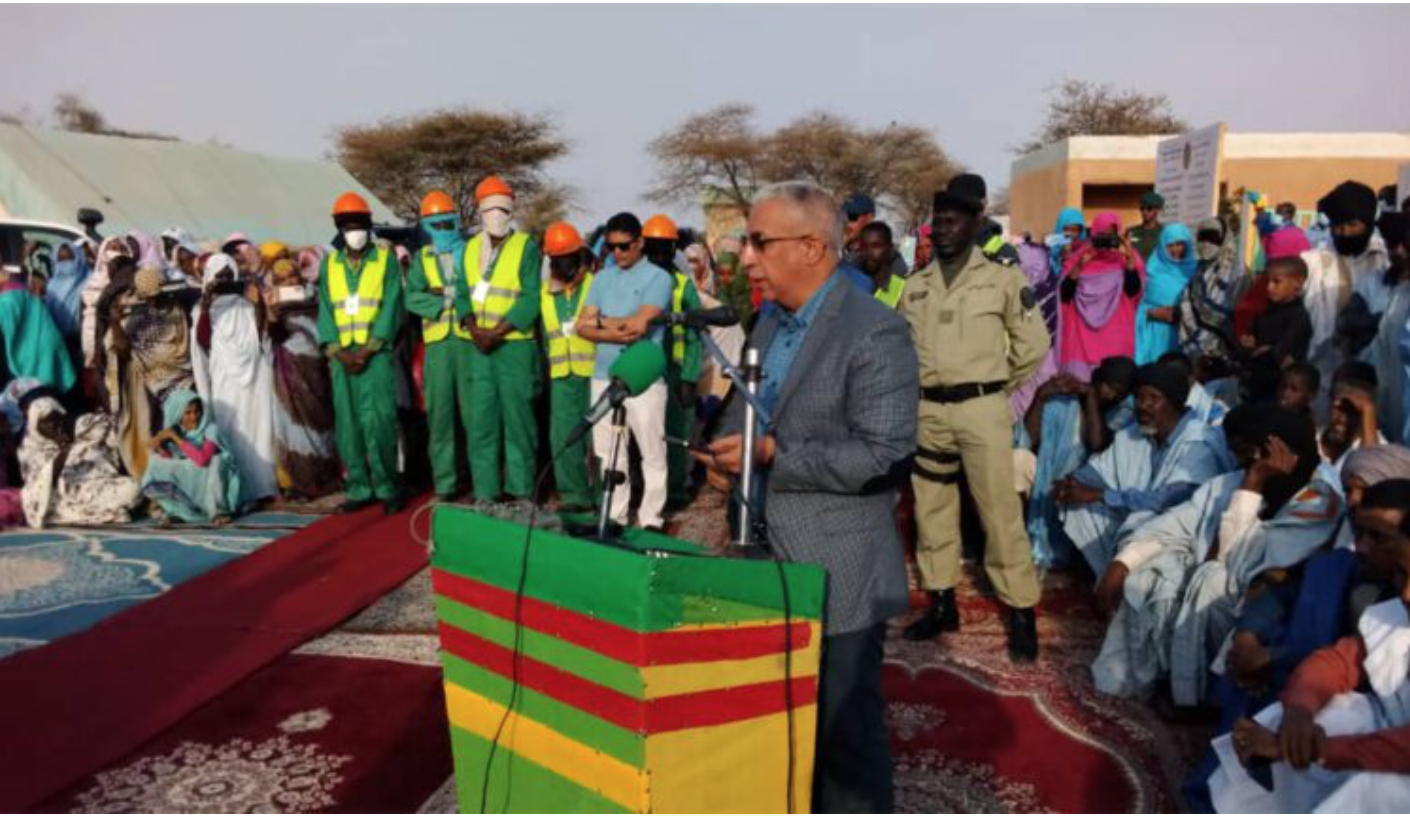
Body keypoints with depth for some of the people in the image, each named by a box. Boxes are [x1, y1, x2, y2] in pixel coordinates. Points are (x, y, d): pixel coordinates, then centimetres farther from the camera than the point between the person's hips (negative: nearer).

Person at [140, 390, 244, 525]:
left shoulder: (210, 430, -15)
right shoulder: (171, 431, -1)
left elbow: (202, 458, -32)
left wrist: (176, 437, -26)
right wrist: (159, 445, -20)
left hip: (210, 486, -4)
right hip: (188, 488, 4)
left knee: (216, 461, -32)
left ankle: (217, 512, -24)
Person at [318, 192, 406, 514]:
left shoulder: (386, 259, 4)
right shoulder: (329, 264, 14)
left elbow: (391, 307, -3)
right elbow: (325, 310, 8)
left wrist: (367, 349, -11)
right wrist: (337, 350, -6)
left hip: (376, 353, -4)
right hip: (341, 356, 4)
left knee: (378, 421, -11)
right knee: (347, 424, 4)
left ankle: (387, 488, -2)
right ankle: (359, 489, 11)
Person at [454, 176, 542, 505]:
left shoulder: (526, 246, -2)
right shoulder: (471, 248, 15)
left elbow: (531, 299, -8)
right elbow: (463, 294, 14)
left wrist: (497, 331, -15)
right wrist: (473, 327, -5)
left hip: (515, 344, -5)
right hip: (480, 346, 5)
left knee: (517, 418, -2)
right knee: (481, 420, 6)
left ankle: (521, 490, 6)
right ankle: (485, 491, 13)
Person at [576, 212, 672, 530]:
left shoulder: (658, 278, -3)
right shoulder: (602, 278, 12)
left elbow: (639, 324, -15)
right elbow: (583, 327, 5)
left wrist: (603, 321, -1)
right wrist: (617, 334, -11)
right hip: (604, 376, 5)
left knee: (652, 453, 1)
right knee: (609, 453, 11)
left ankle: (651, 521, 8)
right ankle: (614, 517, 20)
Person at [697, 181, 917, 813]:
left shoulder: (875, 332, -17)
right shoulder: (770, 322, 11)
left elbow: (884, 454, -23)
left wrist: (773, 454, -22)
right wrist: (724, 449, -2)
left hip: (838, 572, -8)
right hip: (770, 559, 8)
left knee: (845, 730, 7)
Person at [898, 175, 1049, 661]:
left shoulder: (1003, 278, -1)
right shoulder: (915, 286, 9)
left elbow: (1034, 344, 3)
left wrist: (999, 385, 8)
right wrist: (918, 388, 10)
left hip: (982, 408, -4)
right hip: (927, 409, 4)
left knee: (1000, 510, -3)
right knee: (932, 507, 10)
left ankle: (1021, 612, 8)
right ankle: (941, 603, 23)